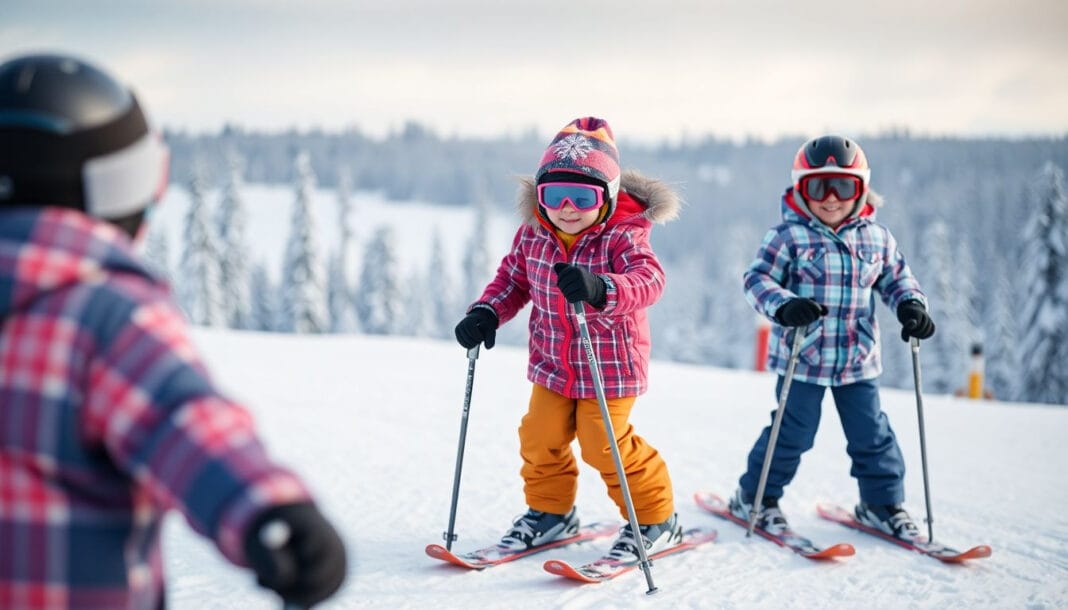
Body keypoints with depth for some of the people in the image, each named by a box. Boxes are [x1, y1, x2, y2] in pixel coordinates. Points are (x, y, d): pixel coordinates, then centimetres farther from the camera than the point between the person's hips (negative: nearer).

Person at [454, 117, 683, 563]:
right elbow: (513, 279, 13)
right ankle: (550, 511, 37)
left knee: (606, 445, -2)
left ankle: (654, 519, 20)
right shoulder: (532, 236, -3)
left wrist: (601, 289, -56)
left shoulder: (621, 238, -19)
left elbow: (648, 280, -36)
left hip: (610, 364, -6)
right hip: (551, 363, 6)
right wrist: (486, 313, -5)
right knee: (540, 438, 11)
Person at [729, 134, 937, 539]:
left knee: (871, 434, 11)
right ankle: (755, 497, 21)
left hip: (859, 360, 4)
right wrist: (784, 305, -31)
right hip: (803, 358, -4)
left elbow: (896, 278, 17)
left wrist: (912, 305, -4)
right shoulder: (788, 237, -9)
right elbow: (757, 279, -13)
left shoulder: (877, 238, 5)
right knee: (793, 433, 3)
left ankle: (883, 503, 29)